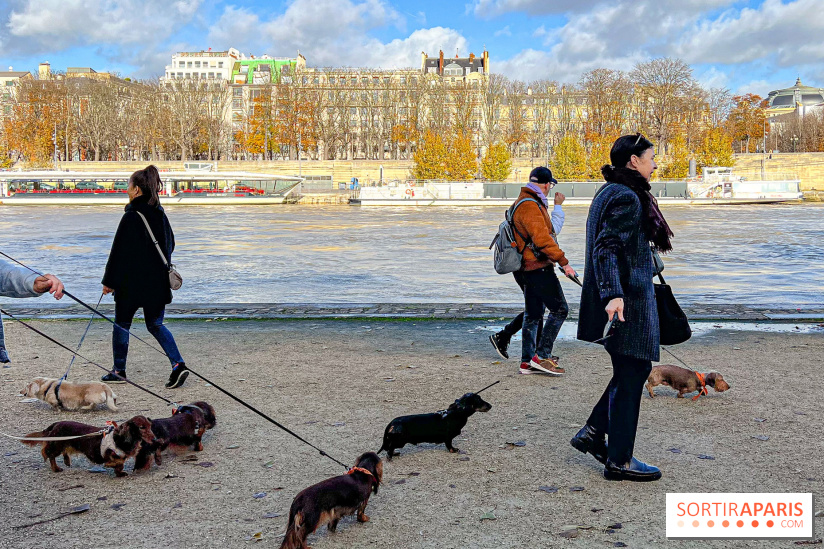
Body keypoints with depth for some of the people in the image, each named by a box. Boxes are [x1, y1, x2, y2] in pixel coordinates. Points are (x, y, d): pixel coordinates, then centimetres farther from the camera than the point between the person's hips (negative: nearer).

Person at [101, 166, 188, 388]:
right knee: (155, 325, 13)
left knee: (122, 324, 11)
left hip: (132, 281, -6)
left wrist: (109, 281, -7)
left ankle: (119, 371, 21)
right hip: (158, 282, 6)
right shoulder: (160, 213, 5)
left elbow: (119, 251, -14)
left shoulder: (131, 217, -16)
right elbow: (170, 244, 16)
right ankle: (178, 364, -3)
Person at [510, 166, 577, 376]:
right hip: (538, 267, -11)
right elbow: (542, 238, -25)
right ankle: (541, 356, -5)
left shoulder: (524, 202, 18)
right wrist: (563, 261, -24)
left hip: (530, 267, 11)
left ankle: (527, 362, 17)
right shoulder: (530, 206, -17)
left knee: (533, 315, 13)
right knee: (559, 309, -6)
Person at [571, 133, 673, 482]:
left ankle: (592, 433, 23)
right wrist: (613, 294, -33)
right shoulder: (627, 197, -15)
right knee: (631, 373, -2)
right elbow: (606, 248, -25)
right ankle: (619, 460, 8)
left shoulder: (610, 191, 16)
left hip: (624, 295, 11)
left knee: (632, 369, 19)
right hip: (627, 297, -11)